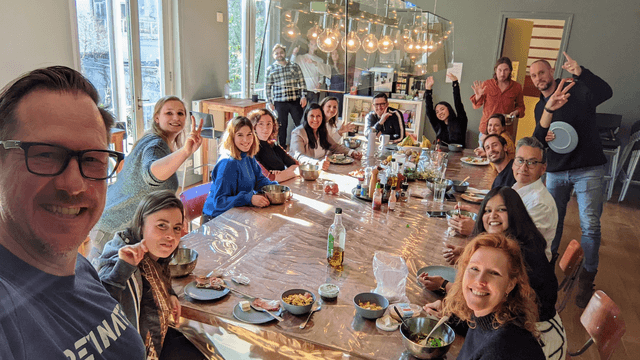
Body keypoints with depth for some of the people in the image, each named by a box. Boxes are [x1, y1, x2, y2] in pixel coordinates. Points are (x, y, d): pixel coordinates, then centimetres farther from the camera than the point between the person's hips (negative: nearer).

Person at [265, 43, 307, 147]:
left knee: (300, 124, 2)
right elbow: (268, 87, 8)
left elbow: (302, 82, 9)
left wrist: (303, 96, -1)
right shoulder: (270, 69, 7)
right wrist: (269, 102, 2)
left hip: (295, 101, 1)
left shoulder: (294, 66, 9)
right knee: (282, 126, 5)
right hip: (279, 102, -1)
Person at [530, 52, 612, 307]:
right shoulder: (540, 107, 11)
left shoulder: (577, 90, -4)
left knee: (590, 226, -5)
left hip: (588, 170, -4)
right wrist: (549, 110, -19)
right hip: (556, 171, 5)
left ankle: (586, 279, 8)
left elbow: (605, 93, -24)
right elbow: (537, 141, -1)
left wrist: (580, 72, -38)